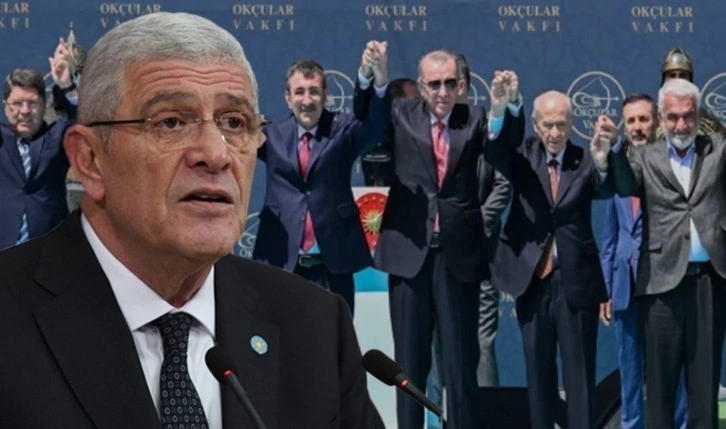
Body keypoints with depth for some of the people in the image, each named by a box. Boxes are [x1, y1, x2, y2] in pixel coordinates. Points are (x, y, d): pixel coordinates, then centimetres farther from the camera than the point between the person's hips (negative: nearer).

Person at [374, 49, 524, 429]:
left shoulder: (474, 120, 3)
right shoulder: (401, 115, 4)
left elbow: (506, 149, -13)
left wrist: (507, 105, -32)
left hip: (459, 252, 0)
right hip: (410, 250, 1)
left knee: (461, 359, 6)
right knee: (410, 359, 10)